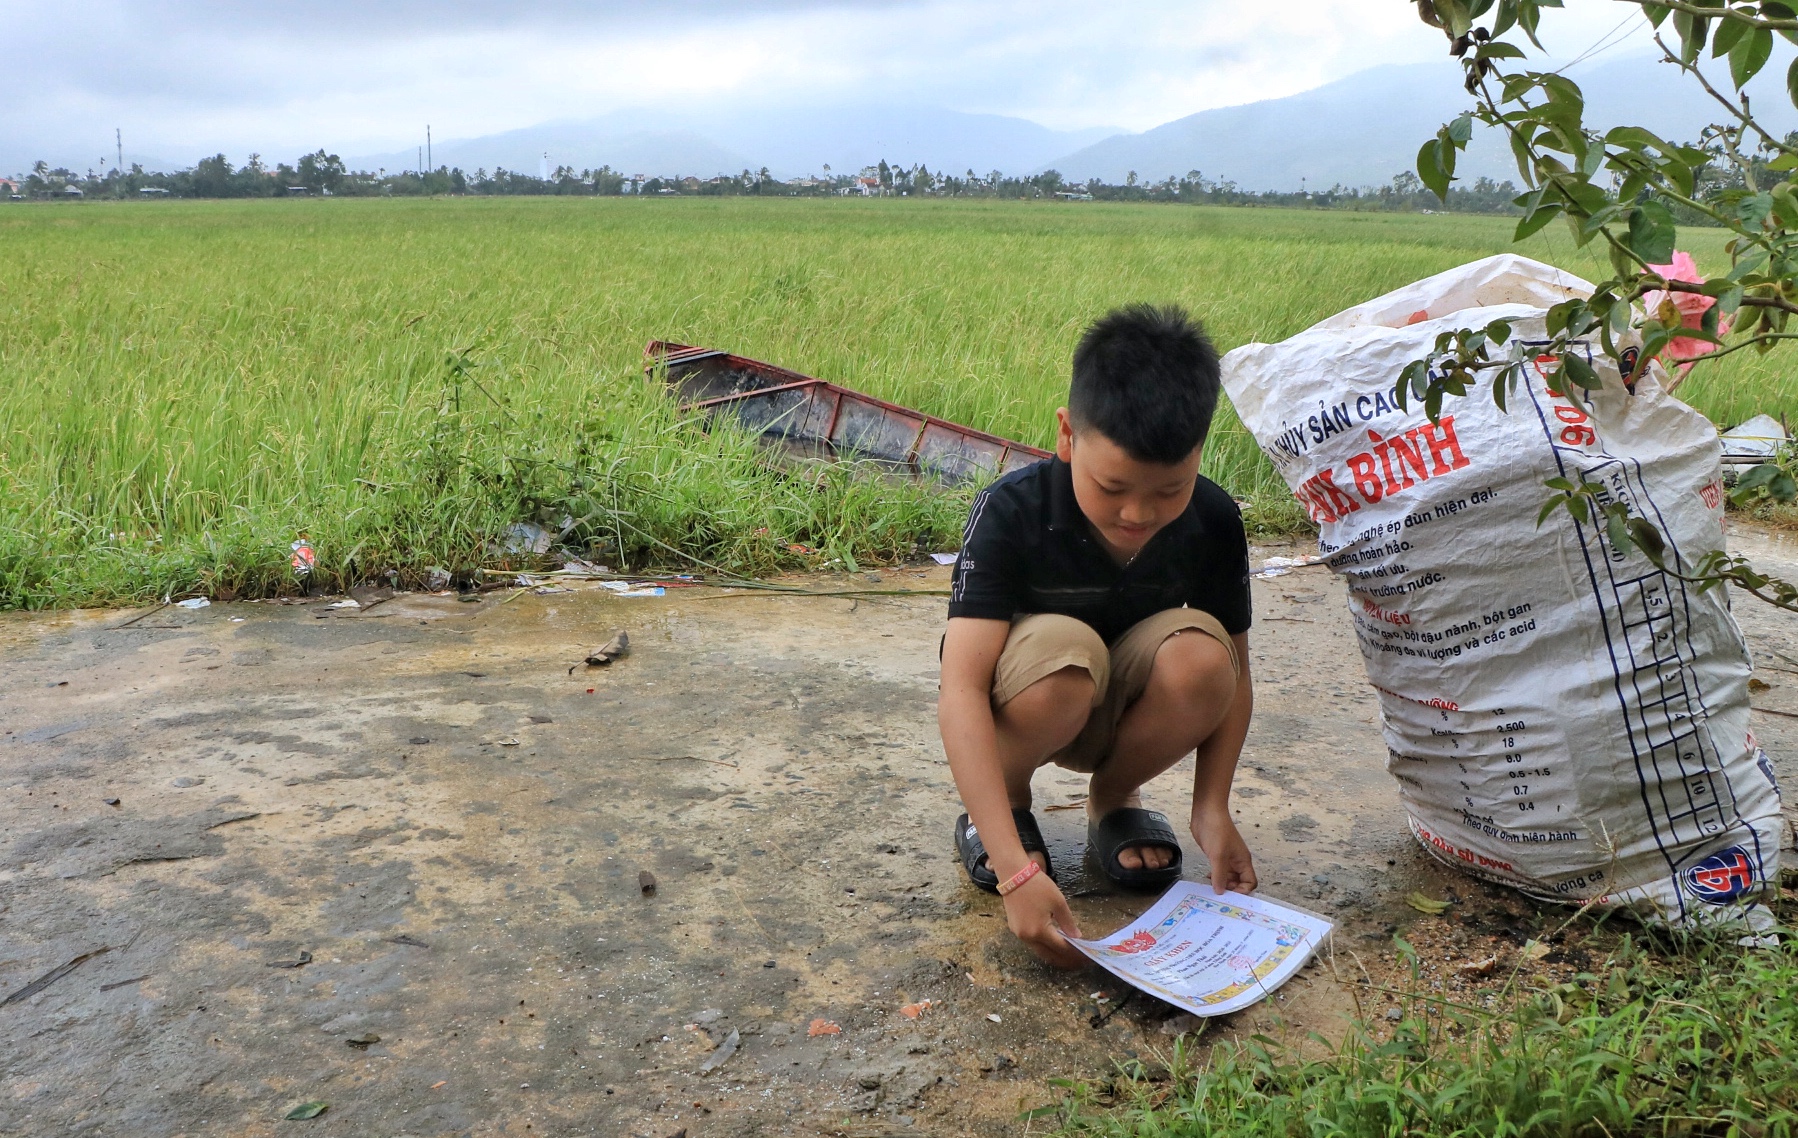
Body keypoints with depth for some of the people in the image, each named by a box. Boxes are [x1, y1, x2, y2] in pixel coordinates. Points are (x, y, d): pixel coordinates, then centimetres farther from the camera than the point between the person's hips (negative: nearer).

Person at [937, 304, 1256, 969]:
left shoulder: (1213, 522, -16)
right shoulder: (1011, 513, -28)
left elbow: (1231, 672, -4)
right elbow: (961, 692, -36)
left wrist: (1212, 809, -17)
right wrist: (1016, 871, -45)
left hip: (1125, 712, 3)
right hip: (1021, 708, -3)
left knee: (1199, 654, -30)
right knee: (1062, 652, -38)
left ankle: (1114, 800, 1)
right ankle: (1007, 804, -4)